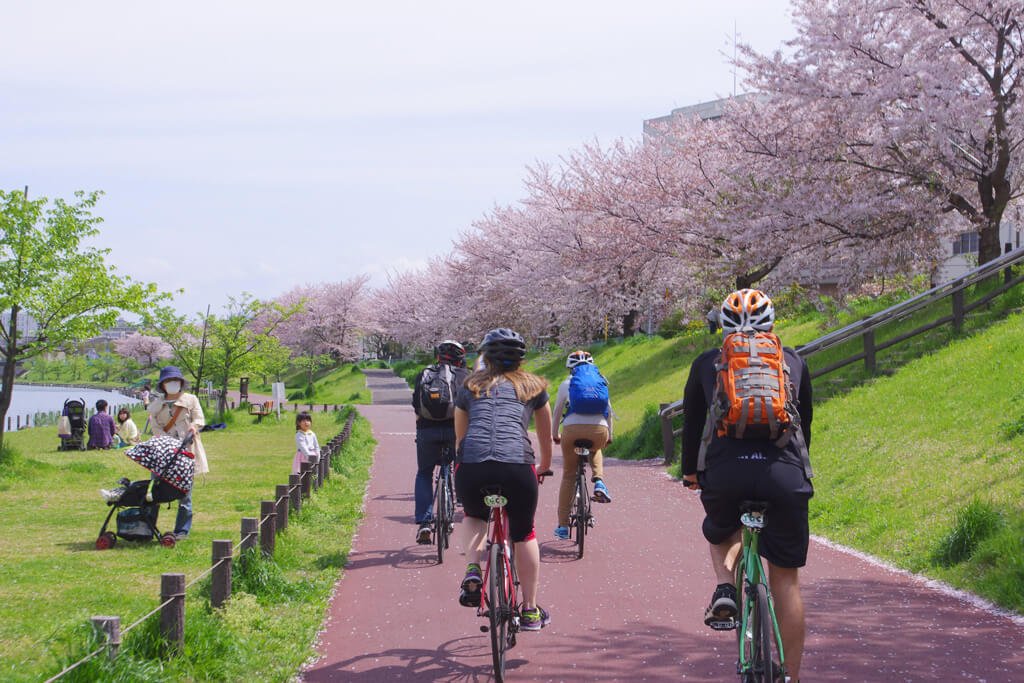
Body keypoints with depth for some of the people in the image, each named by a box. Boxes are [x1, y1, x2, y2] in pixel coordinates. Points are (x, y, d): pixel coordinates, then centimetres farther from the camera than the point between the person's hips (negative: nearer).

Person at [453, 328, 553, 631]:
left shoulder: (470, 386, 25)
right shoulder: (533, 386, 23)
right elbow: (546, 438, 34)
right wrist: (544, 468, 53)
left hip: (471, 468, 1)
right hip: (517, 466, -1)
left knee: (473, 517, 32)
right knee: (523, 534, 23)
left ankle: (473, 569, 5)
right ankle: (531, 611, 26)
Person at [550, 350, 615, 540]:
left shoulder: (566, 384, 17)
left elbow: (557, 412, 21)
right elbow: (609, 411, 25)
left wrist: (554, 435, 35)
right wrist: (609, 436, 38)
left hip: (572, 429, -1)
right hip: (599, 430, 1)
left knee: (568, 476, 14)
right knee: (595, 450, 38)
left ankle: (563, 526, 13)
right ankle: (599, 481, 10)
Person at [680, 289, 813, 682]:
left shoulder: (707, 363, 19)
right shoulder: (793, 362, 21)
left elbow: (692, 424, 27)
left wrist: (690, 473, 43)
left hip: (724, 472, 0)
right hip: (784, 473, 0)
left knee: (721, 532, 33)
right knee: (785, 578, 11)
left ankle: (724, 585, 5)